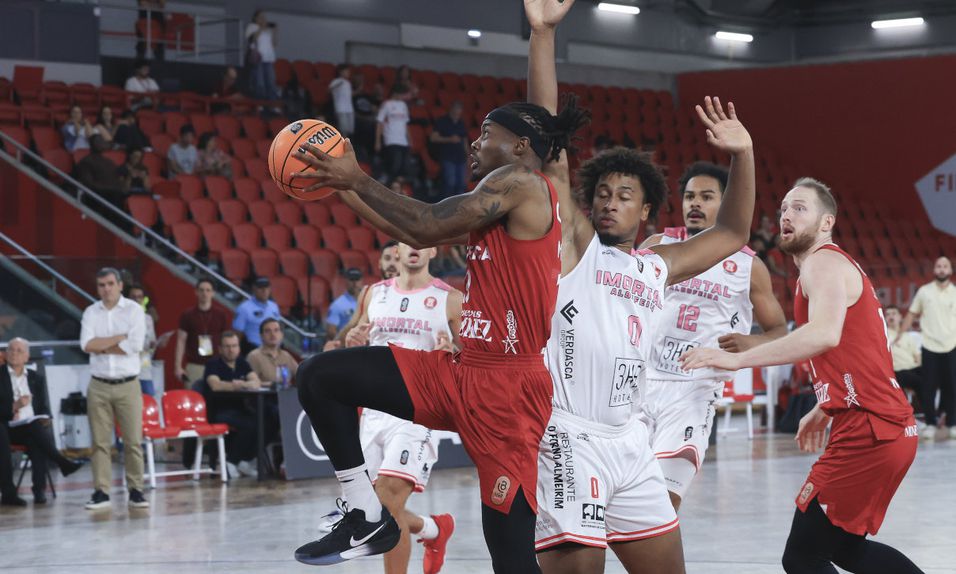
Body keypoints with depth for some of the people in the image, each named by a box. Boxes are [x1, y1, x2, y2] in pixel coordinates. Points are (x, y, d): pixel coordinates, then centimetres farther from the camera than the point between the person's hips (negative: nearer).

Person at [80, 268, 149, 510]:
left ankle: (136, 490, 5)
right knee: (100, 441, 2)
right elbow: (86, 344, -8)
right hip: (99, 385, 2)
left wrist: (101, 346, -7)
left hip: (128, 384, -2)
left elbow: (135, 345, -13)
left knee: (133, 441, -2)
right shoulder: (91, 312, 7)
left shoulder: (134, 310, 0)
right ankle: (101, 492, 4)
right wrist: (119, 338, -10)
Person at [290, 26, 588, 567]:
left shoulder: (520, 181, -9)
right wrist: (343, 188, 24)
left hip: (506, 385, -9)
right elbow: (418, 234, 25)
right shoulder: (498, 203, 19)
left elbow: (426, 226, -18)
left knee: (512, 554, -8)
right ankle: (368, 516, 6)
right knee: (320, 376, 1)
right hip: (462, 373, 9)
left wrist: (358, 179, -8)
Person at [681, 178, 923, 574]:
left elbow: (825, 334, -29)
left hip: (867, 432, -10)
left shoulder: (823, 262, -9)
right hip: (889, 428, 10)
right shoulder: (838, 266, 23)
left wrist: (737, 359, -31)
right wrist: (825, 409, 34)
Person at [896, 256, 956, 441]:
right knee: (929, 388, -1)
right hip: (930, 346, 0)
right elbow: (912, 314, 10)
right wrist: (900, 334, 6)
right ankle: (930, 424, 7)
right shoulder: (924, 291, 4)